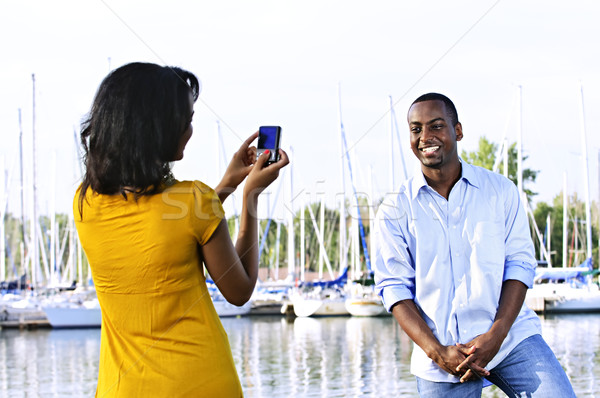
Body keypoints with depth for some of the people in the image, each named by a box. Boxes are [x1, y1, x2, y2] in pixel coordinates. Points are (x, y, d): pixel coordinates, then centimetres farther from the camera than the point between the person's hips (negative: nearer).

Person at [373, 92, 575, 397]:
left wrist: (495, 335, -12)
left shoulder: (500, 191, 7)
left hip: (510, 336, 0)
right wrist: (437, 352, -12)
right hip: (441, 351, 0)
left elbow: (520, 264, 2)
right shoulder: (395, 211, 5)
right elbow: (394, 287, 1)